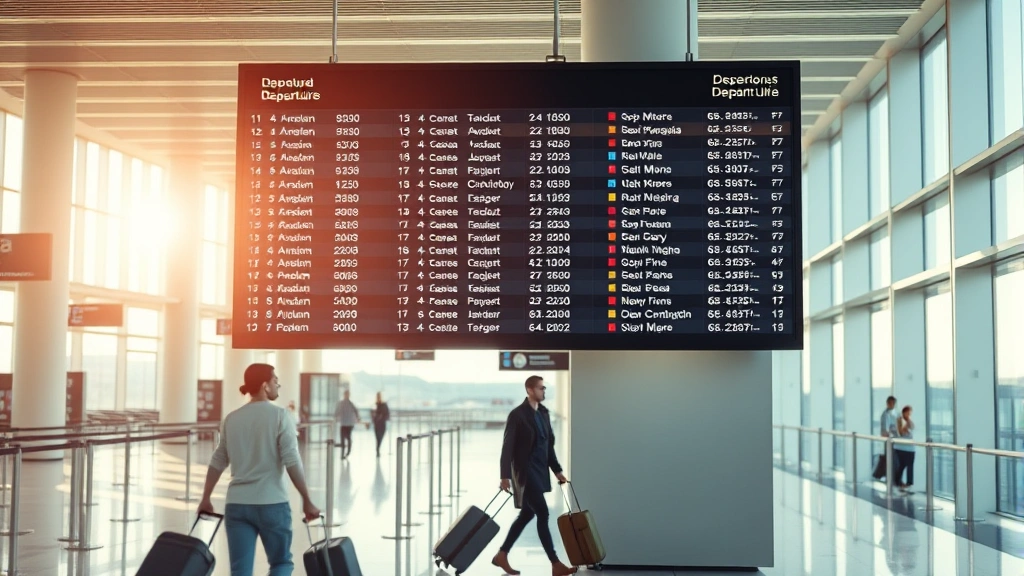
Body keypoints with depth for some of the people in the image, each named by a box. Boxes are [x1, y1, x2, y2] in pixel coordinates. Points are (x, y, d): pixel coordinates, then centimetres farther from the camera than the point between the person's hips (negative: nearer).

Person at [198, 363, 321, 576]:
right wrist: (307, 500, -6)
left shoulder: (231, 419, 10)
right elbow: (292, 462, -11)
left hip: (236, 504, 4)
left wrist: (205, 498, 23)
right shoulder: (279, 415, -6)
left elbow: (217, 462, 13)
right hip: (272, 503, -4)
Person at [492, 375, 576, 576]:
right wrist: (505, 476, -16)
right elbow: (507, 447, -13)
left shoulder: (543, 413, 11)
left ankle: (501, 555, 25)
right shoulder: (517, 414, -11)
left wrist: (557, 470, 13)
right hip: (525, 472, -8)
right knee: (542, 514, -10)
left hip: (539, 471, 8)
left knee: (527, 514, 13)